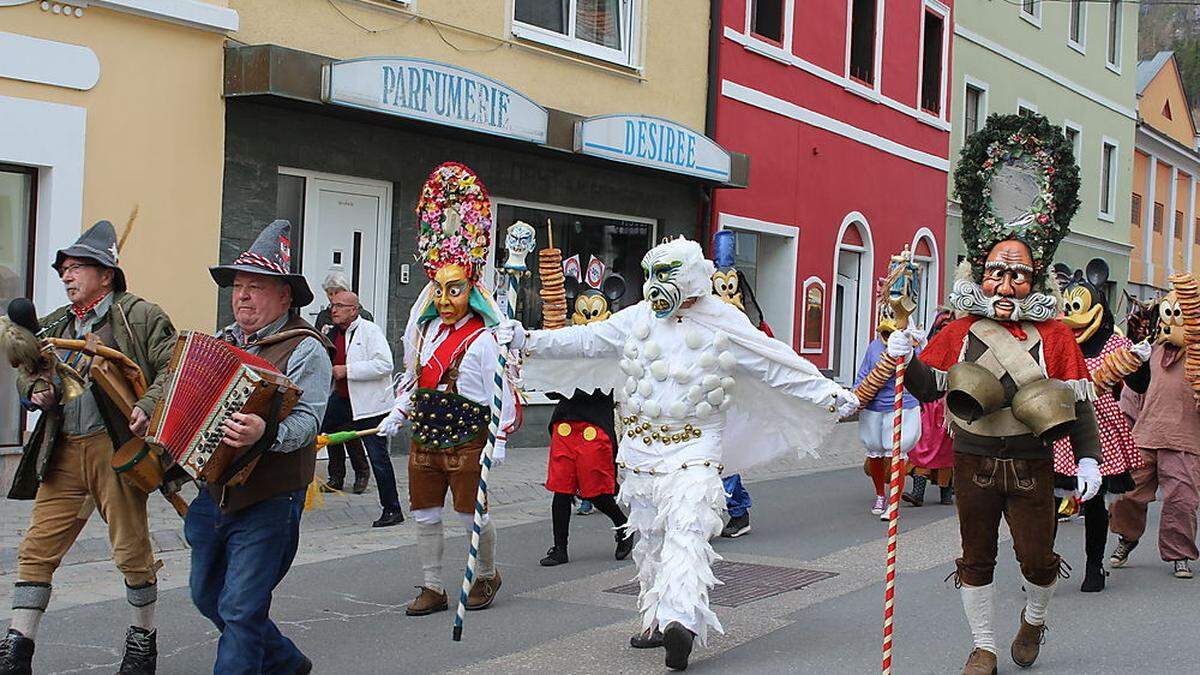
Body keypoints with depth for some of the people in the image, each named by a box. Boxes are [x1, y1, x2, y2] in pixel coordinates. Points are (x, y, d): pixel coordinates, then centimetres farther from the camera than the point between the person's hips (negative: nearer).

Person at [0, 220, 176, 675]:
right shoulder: (57, 326, 18)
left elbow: (172, 369, -7)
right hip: (64, 453, 6)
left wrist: (148, 408, -23)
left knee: (132, 549, 4)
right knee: (36, 549, 3)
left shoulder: (140, 316, -1)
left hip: (116, 448, -5)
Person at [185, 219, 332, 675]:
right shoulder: (222, 342, 13)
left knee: (241, 608, -8)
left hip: (268, 501, -8)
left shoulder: (304, 349, -10)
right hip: (214, 494, 8)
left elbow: (307, 420, -23)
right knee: (207, 596, 18)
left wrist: (264, 434, -41)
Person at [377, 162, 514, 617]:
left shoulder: (483, 338, -11)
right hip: (424, 437, 7)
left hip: (466, 438, -6)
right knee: (425, 515, 10)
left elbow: (500, 391, -11)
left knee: (473, 515, 5)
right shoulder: (426, 331, 9)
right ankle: (433, 588, 20)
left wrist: (500, 439, -14)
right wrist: (397, 415, 7)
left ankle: (487, 575, 29)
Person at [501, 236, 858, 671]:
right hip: (641, 448, 5)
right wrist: (526, 340, 2)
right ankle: (655, 619, 23)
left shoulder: (726, 329, -2)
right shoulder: (638, 318, 7)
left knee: (686, 530, -21)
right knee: (650, 537, 11)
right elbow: (585, 340, 9)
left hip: (694, 451, -4)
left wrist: (830, 394, -3)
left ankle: (681, 619, -32)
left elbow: (779, 368, 1)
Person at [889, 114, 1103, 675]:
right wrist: (907, 360, -17)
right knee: (977, 556, 9)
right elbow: (929, 387, 3)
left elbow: (1079, 401, -3)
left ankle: (1034, 618, 34)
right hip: (974, 462, 1)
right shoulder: (961, 330, 1)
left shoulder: (1055, 334, -2)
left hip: (1031, 465, -1)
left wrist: (1088, 458, -11)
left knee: (1036, 555, 2)